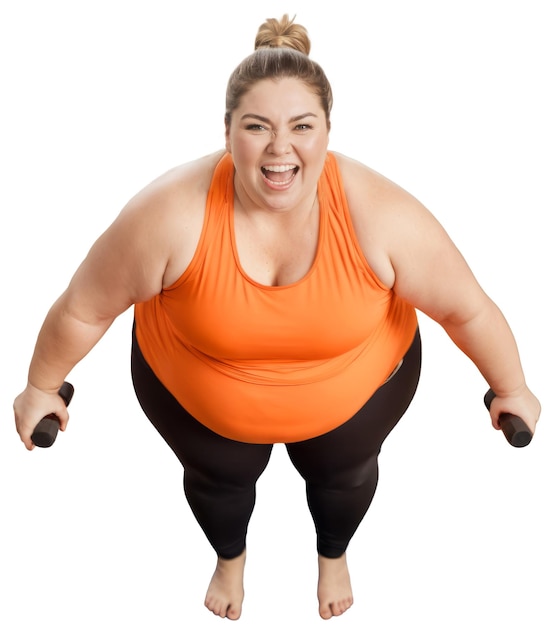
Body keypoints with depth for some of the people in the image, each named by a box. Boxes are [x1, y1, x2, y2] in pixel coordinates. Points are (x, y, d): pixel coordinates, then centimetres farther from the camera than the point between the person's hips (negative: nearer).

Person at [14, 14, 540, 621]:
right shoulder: (171, 215, -33)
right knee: (218, 478, 25)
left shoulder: (379, 213, -32)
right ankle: (229, 557, 63)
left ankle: (333, 554, 64)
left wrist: (513, 390, -4)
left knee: (344, 472, 26)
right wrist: (40, 388, -3)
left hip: (355, 390, 1)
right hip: (196, 399, 0)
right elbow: (83, 309, -17)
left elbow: (467, 307, -17)